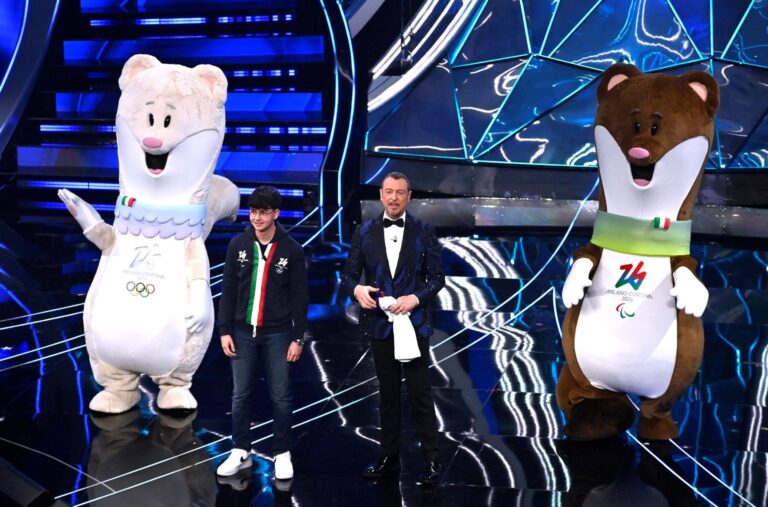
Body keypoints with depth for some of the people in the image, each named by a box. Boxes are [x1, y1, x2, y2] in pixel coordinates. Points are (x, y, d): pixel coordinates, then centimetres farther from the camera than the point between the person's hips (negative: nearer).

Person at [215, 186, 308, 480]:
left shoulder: (291, 249, -4)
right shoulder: (238, 245, 1)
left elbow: (299, 297, -2)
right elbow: (228, 291, 4)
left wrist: (298, 337, -5)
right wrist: (225, 330, -1)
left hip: (278, 334, -2)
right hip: (243, 332, 2)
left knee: (280, 396, 4)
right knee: (240, 395, 7)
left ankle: (282, 453, 16)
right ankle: (241, 452, 20)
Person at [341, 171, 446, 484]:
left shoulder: (423, 232, 0)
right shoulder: (365, 232, 5)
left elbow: (437, 278, -1)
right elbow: (349, 274, 3)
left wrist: (415, 298, -18)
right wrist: (357, 290, -19)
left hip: (414, 324, -2)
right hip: (380, 324, 2)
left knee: (420, 393, 2)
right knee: (387, 393, 12)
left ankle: (431, 459, 12)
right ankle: (389, 457, 23)